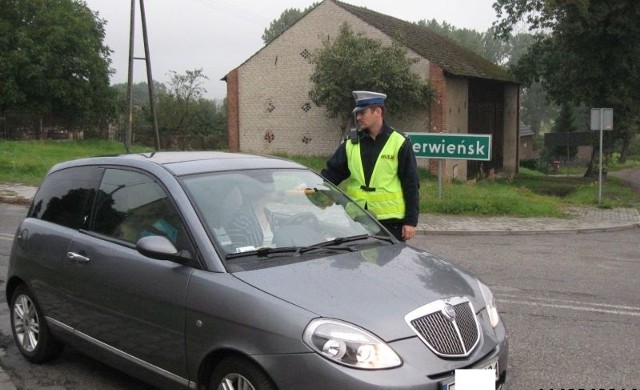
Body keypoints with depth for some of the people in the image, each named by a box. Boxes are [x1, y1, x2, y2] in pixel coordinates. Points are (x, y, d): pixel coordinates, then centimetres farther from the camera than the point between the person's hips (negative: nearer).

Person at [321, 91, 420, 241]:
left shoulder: (399, 143, -5)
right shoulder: (351, 143, 6)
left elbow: (411, 186, -4)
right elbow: (332, 173, 5)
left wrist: (411, 221, -8)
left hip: (391, 221, -4)